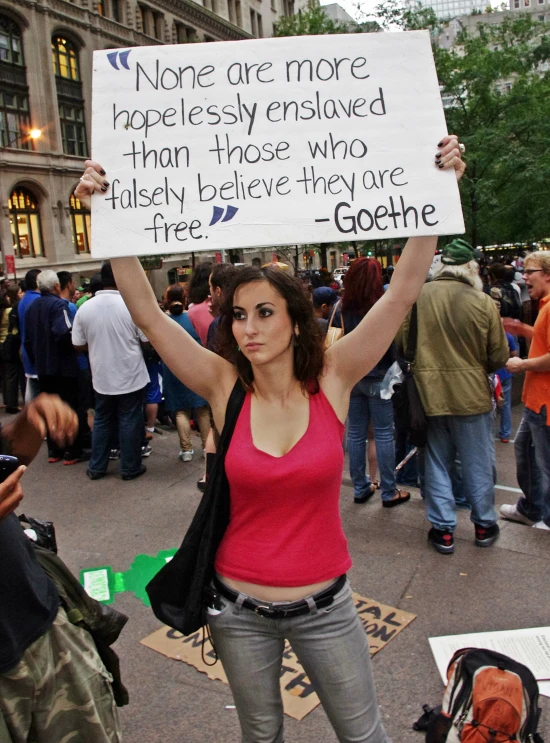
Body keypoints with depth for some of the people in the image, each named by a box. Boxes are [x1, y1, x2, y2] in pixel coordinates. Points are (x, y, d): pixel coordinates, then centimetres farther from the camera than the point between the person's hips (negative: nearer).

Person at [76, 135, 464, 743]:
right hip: (239, 610, 1)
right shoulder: (226, 387, -11)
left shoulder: (331, 380, -12)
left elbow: (401, 294, -17)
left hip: (324, 606, 0)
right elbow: (147, 314, -17)